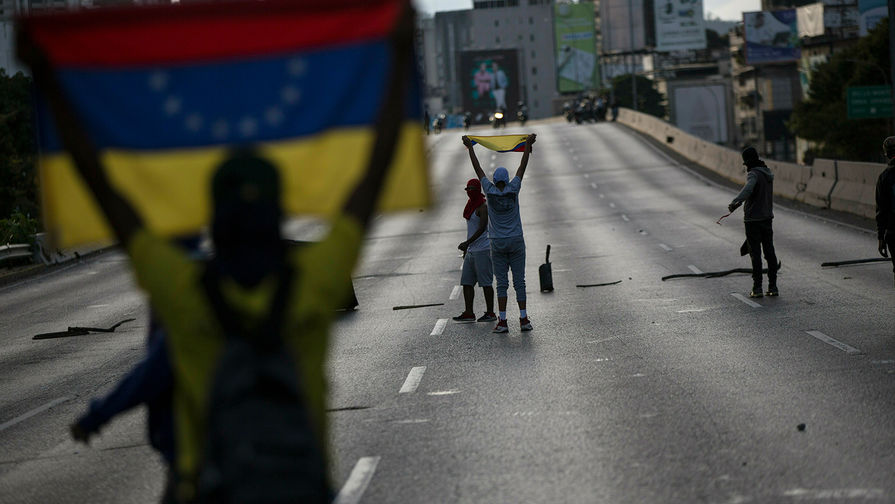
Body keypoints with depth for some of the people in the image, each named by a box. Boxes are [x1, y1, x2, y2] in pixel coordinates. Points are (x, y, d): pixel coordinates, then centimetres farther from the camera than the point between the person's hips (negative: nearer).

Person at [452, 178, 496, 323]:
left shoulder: (483, 207, -12)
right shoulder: (472, 205, 16)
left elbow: (482, 227, -21)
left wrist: (467, 242, -27)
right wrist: (467, 248, 23)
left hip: (483, 250, -9)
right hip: (472, 250, 9)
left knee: (485, 282, -6)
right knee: (466, 282, 5)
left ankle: (490, 313, 0)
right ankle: (468, 313, 5)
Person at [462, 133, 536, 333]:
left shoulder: (490, 191, -4)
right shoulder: (513, 189, -4)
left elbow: (478, 169, 4)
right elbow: (522, 167, 4)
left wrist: (470, 148, 12)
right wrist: (528, 144, 12)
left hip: (498, 243, 0)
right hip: (516, 241, 0)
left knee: (501, 283, 1)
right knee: (519, 281, 1)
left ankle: (502, 321, -4)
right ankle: (524, 319, -4)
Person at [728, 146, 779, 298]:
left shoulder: (753, 174, -16)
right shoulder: (768, 173, 11)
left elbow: (748, 189, -36)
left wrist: (735, 202, -47)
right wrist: (740, 202, 32)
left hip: (753, 219, -7)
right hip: (767, 217, 7)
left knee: (755, 254, -4)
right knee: (770, 252, 9)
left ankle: (757, 288, -5)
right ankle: (773, 286, 10)